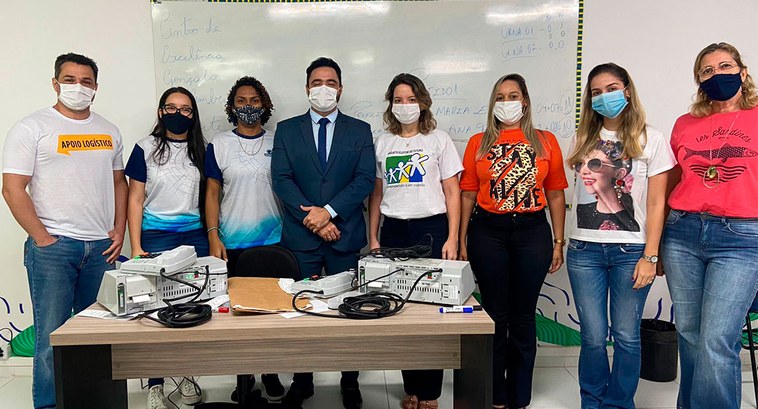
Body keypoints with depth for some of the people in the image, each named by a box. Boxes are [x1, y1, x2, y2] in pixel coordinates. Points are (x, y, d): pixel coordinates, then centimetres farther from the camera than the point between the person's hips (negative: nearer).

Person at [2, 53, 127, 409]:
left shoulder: (108, 131, 12)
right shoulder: (32, 128, -3)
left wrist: (119, 230, 6)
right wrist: (43, 239, -11)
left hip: (101, 246, 5)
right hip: (52, 248, -4)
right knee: (52, 334, 2)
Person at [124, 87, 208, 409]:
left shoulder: (202, 150, 9)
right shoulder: (146, 148, 3)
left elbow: (210, 197, 11)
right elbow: (135, 200, 1)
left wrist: (214, 238, 3)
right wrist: (136, 248, -6)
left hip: (195, 235, 2)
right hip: (156, 235, -2)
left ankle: (187, 375, 17)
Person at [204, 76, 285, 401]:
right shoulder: (219, 145, 2)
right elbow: (212, 194, 2)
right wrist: (213, 237, -6)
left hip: (273, 241, 1)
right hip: (232, 244, -1)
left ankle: (270, 374, 18)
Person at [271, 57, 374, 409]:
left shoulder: (359, 130, 7)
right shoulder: (287, 129, 8)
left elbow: (365, 179, -3)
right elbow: (281, 179, -2)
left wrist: (328, 211, -14)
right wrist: (312, 218, -12)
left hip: (346, 235, 0)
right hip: (300, 236, 0)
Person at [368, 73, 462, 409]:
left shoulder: (439, 140, 4)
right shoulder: (382, 143, 12)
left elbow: (452, 192, 1)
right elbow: (376, 194, 13)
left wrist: (451, 239, -6)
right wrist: (373, 238, 7)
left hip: (431, 229, -2)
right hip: (393, 230, 3)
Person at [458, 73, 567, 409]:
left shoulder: (545, 141, 7)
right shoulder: (478, 143, 8)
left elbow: (555, 194, 7)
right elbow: (468, 194, 6)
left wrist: (559, 242, 3)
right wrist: (461, 241, 3)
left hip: (532, 231, 0)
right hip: (487, 232, 0)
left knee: (523, 316, 7)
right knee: (495, 315, 6)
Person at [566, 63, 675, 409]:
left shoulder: (650, 140, 1)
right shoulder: (583, 140, 11)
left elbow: (656, 204, -2)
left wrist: (650, 257, -7)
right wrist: (560, 242, 8)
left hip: (630, 250, -2)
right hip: (584, 250, 2)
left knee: (626, 337, 5)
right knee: (593, 336, 6)